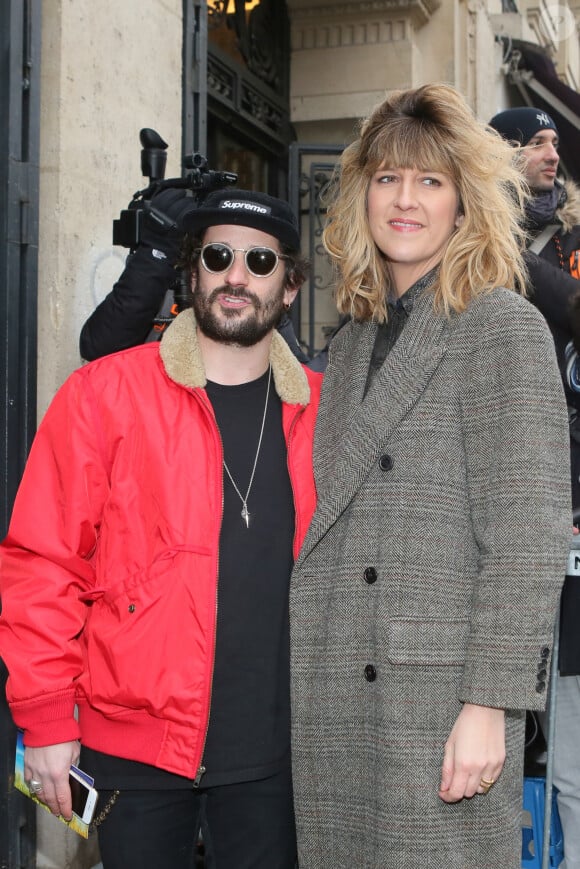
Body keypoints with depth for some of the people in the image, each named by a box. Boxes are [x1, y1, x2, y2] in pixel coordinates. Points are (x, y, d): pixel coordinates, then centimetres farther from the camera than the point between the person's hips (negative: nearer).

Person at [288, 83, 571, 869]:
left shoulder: (504, 327, -4)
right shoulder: (354, 340, 16)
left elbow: (529, 534, -10)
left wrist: (487, 703, -15)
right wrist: (306, 678, 10)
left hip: (443, 694, -6)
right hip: (334, 701, 6)